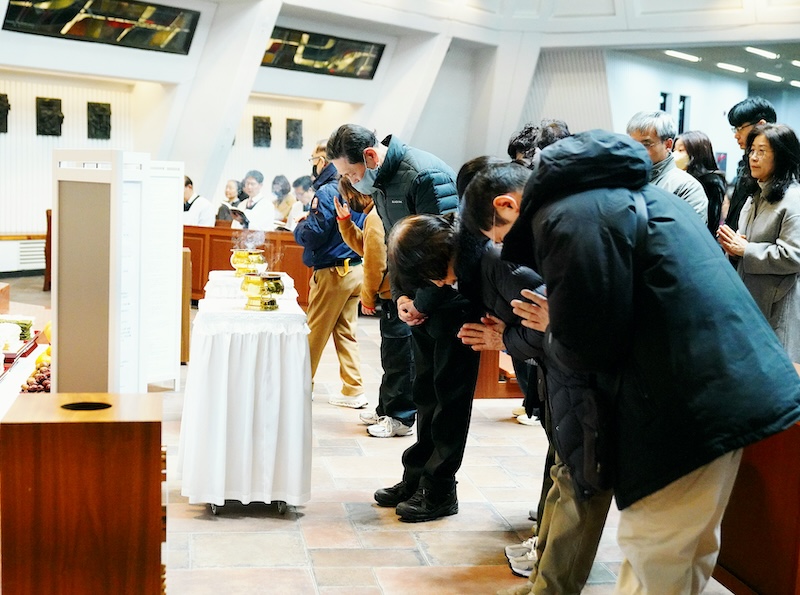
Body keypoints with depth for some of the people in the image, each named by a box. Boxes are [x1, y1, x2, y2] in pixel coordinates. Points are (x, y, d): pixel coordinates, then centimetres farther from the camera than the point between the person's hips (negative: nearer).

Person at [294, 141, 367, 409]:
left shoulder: (326, 192, -14)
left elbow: (313, 235, -19)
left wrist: (299, 227, 4)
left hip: (332, 271, -7)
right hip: (357, 269, 7)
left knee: (315, 332, 4)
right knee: (346, 331, 12)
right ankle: (353, 391, 11)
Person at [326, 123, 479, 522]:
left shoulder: (426, 175, -22)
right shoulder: (380, 184, 7)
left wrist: (421, 304, -16)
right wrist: (401, 297, 0)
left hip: (453, 300, -9)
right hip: (422, 303, 9)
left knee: (450, 395, -1)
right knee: (424, 393, 15)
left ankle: (439, 492, 6)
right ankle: (416, 477, 25)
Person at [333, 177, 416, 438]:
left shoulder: (376, 217, -17)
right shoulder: (375, 214, 15)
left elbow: (375, 263, -18)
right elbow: (363, 246, 23)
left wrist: (367, 297, -8)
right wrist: (345, 221, 14)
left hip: (396, 297, -11)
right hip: (394, 294, 11)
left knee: (398, 358, -4)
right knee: (392, 357, 18)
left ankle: (401, 417, 3)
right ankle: (386, 409, 29)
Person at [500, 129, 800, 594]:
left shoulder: (569, 217, -13)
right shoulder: (634, 194, 19)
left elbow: (587, 348, -14)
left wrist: (549, 329, 7)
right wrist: (557, 319, 21)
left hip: (686, 409, -10)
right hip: (730, 386, 10)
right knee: (693, 547, 20)